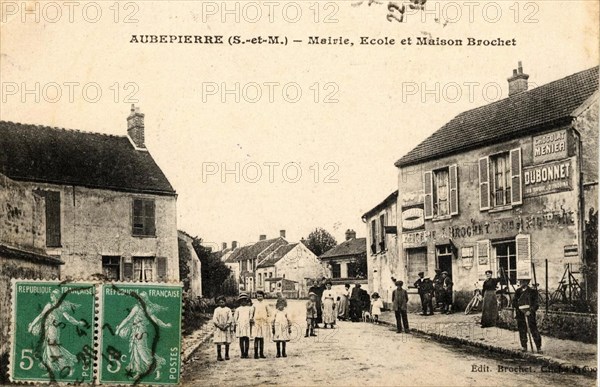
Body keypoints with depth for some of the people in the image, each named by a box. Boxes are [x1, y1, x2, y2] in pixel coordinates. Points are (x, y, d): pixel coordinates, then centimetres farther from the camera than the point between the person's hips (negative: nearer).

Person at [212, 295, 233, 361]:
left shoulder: (228, 310, 7)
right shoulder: (216, 310, 5)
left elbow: (230, 319, 0)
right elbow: (214, 320, -1)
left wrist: (226, 326, -13)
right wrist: (220, 326, -12)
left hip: (227, 328, 1)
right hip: (219, 328, -1)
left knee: (227, 342, 1)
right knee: (219, 342, -4)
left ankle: (227, 355, 11)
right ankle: (219, 356, 0)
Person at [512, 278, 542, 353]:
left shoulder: (532, 292, 0)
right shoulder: (518, 292, 11)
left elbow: (536, 304, -2)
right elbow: (514, 303, 12)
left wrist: (530, 311, -16)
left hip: (530, 314, -3)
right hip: (520, 315, 3)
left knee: (534, 331, -5)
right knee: (522, 331, 4)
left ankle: (539, 347, 0)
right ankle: (524, 347, 14)